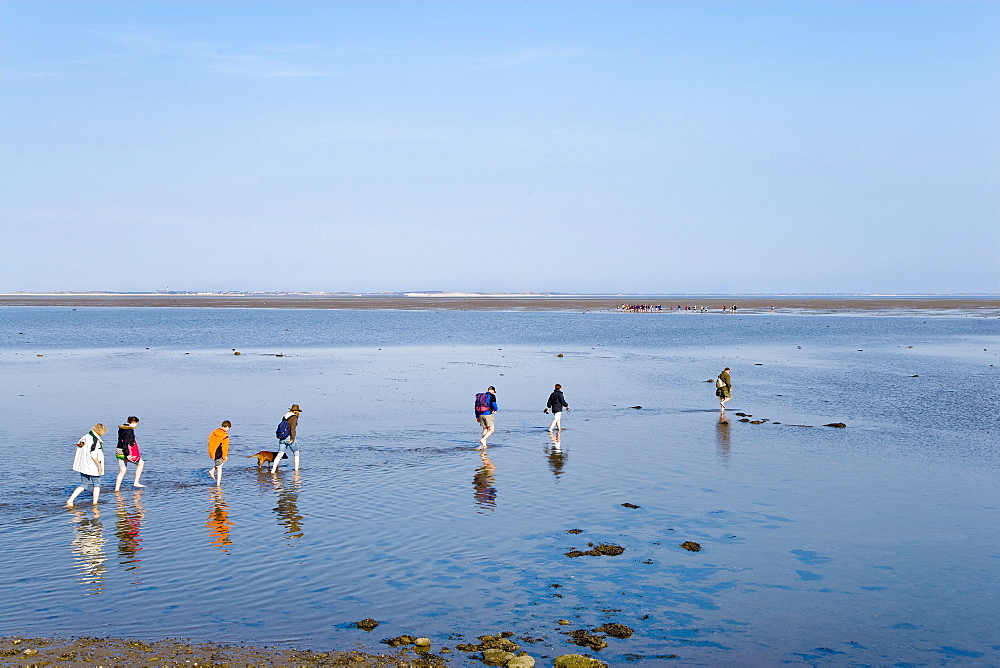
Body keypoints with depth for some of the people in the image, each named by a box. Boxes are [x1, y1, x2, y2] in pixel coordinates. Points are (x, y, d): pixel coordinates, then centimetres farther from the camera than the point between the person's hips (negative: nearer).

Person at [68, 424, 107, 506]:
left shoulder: (85, 437, 8)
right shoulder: (95, 440, -18)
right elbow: (93, 455, -22)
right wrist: (99, 466, -16)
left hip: (83, 466, 8)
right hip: (93, 467, -8)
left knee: (83, 485, 14)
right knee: (97, 485, 11)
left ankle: (70, 500, 2)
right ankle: (95, 503, 15)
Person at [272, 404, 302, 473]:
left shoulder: (284, 417, 14)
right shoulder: (294, 418, -8)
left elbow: (281, 426, 17)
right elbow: (293, 428, -19)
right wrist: (292, 438, -23)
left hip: (282, 438, 6)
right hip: (289, 437, -6)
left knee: (280, 454, 3)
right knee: (296, 453, 14)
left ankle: (273, 469, -11)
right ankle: (296, 469, 17)